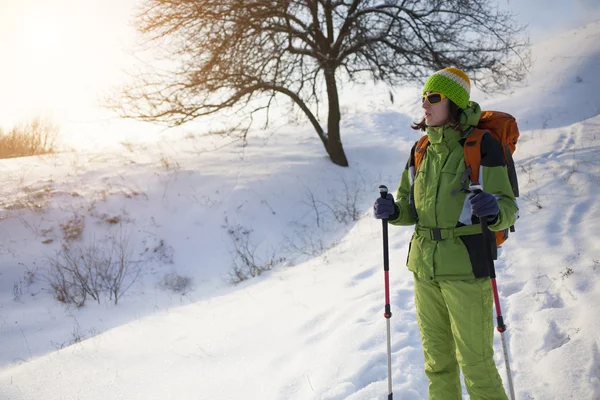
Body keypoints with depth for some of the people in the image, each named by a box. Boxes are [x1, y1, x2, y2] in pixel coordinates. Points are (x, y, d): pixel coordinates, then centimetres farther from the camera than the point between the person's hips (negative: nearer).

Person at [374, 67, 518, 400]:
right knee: (437, 360, 17)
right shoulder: (420, 151, 7)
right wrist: (392, 211, -8)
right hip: (425, 268, 6)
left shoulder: (482, 147, -10)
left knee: (475, 362, 1)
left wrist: (493, 210, -32)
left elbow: (509, 208, -10)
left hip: (467, 269, -6)